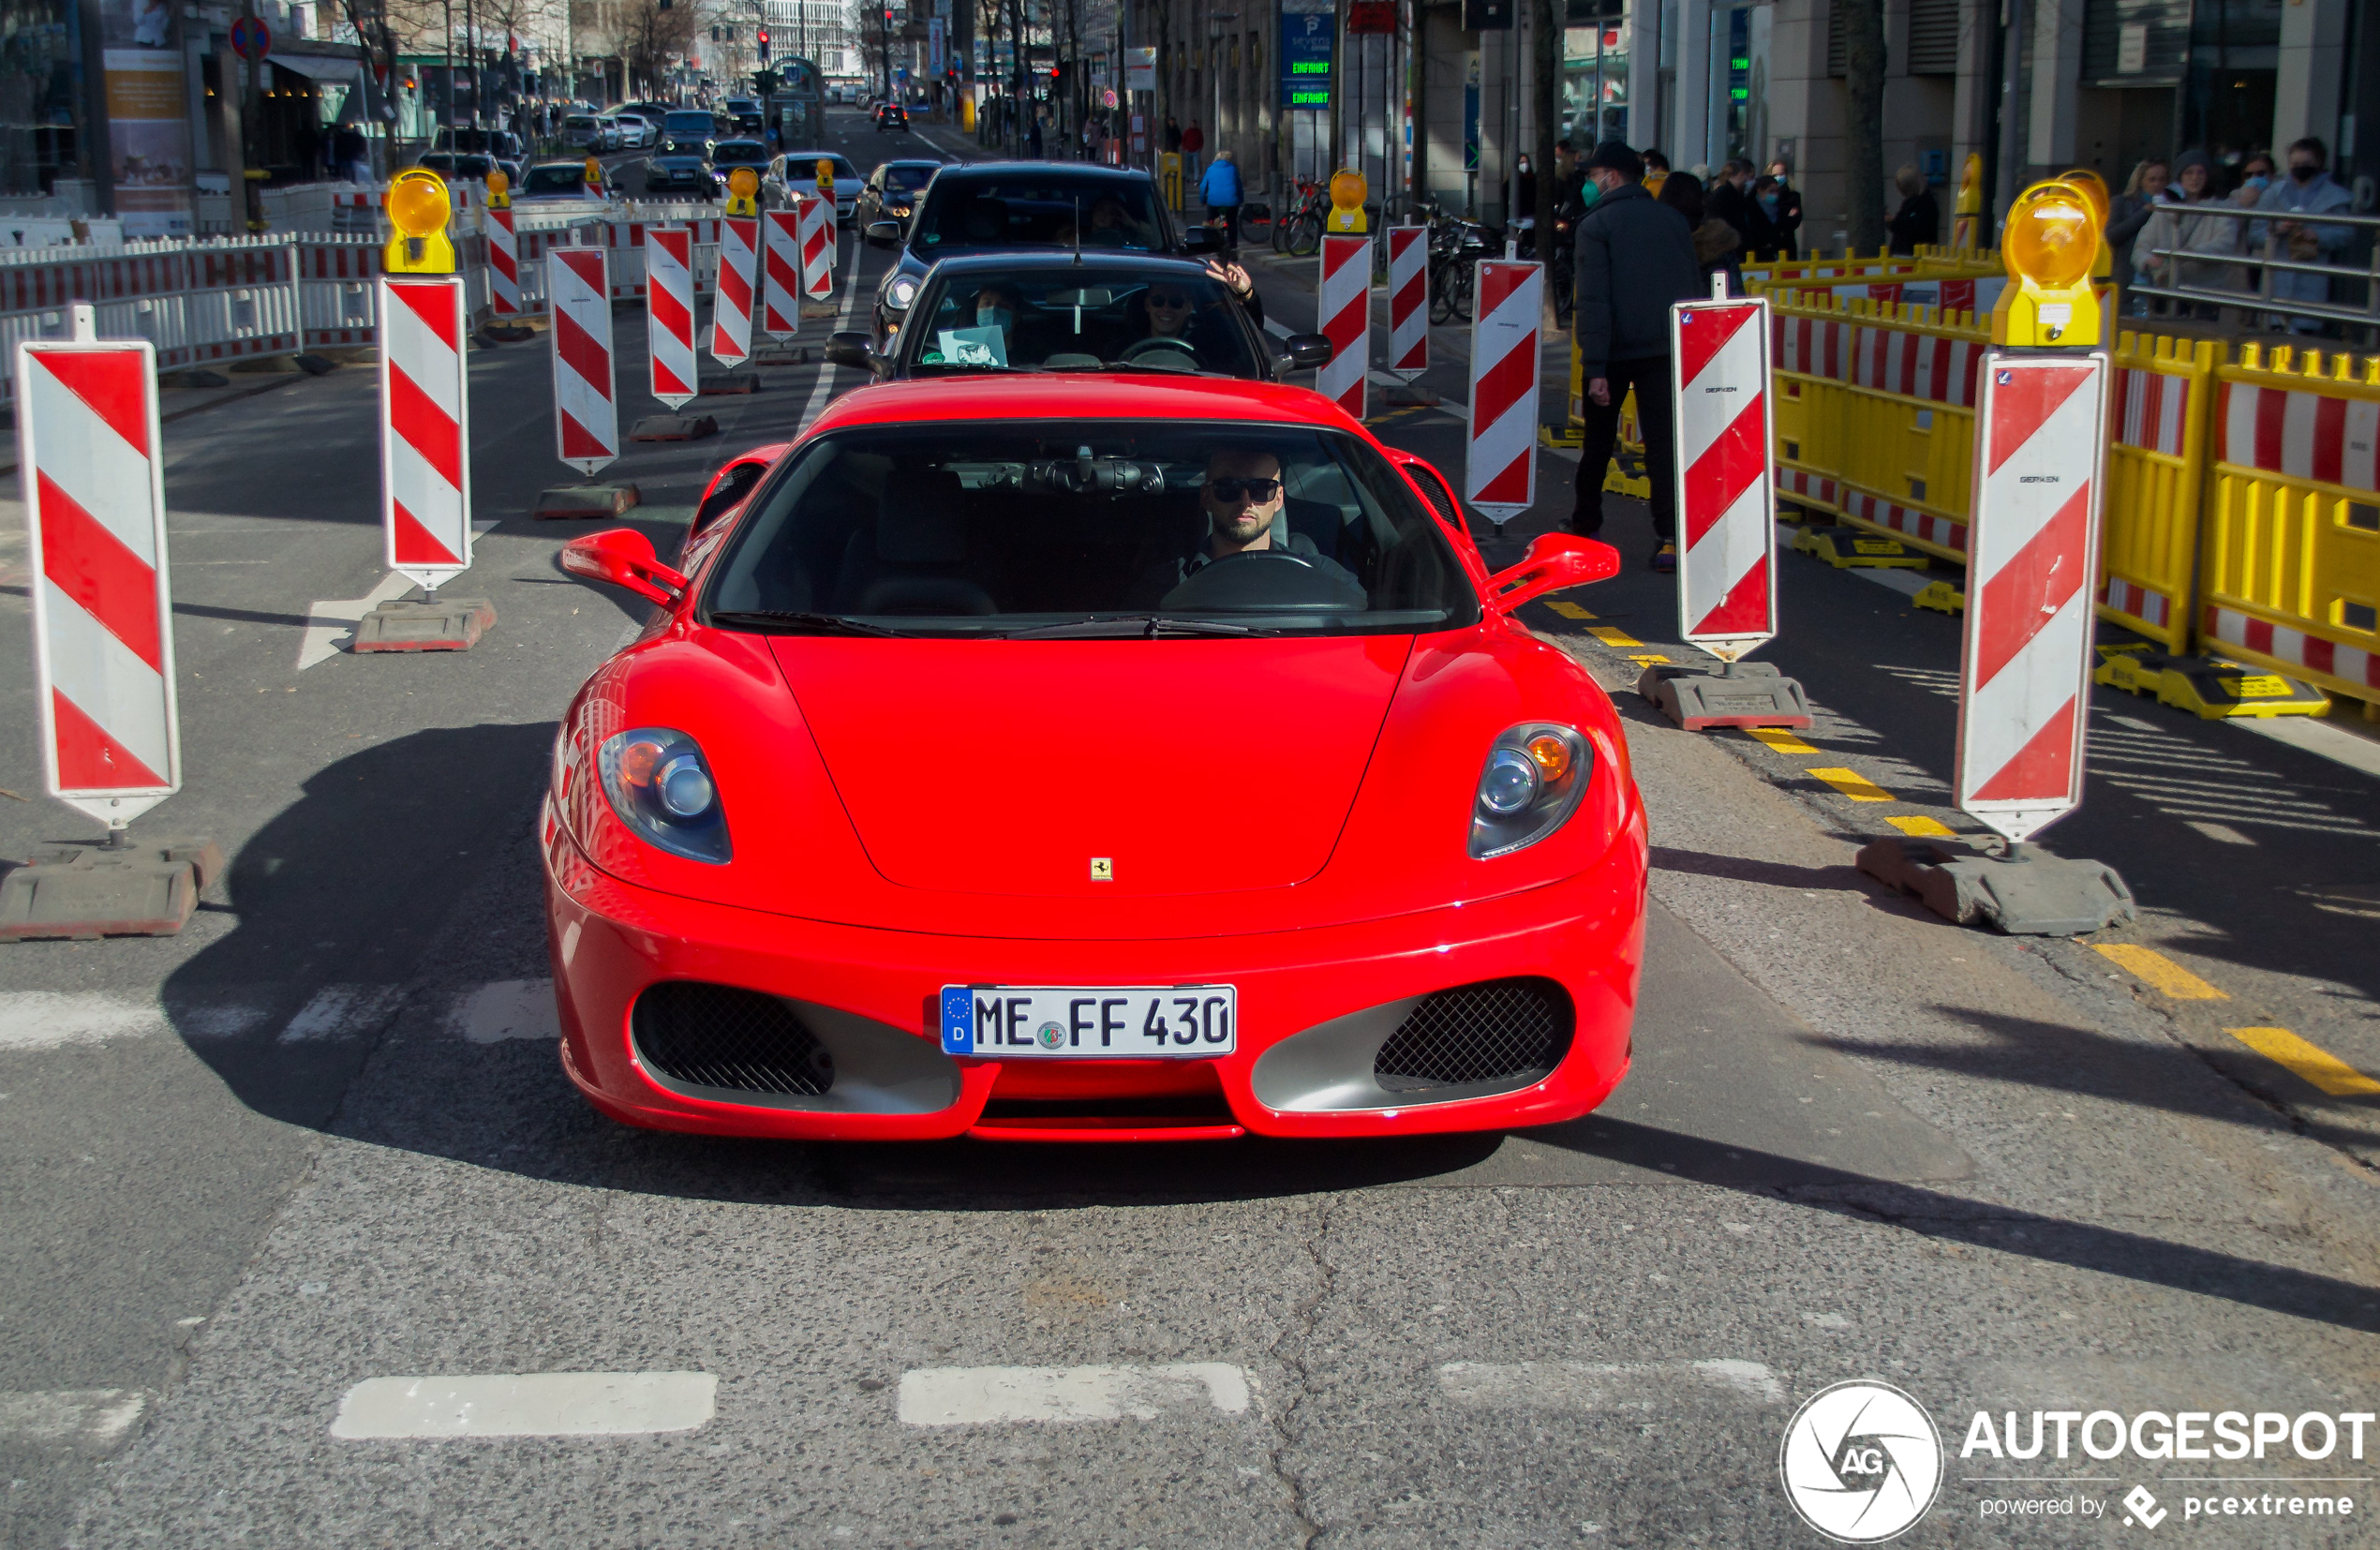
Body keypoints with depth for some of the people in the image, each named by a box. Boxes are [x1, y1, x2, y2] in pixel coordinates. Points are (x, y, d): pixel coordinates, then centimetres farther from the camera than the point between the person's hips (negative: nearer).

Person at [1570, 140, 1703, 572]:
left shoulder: (1596, 225, -7)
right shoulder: (1674, 221, 8)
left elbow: (1594, 301, -14)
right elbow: (1695, 289, 11)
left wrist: (1594, 368, -16)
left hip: (1615, 352, -3)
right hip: (1666, 349, 3)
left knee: (1598, 440, 15)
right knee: (1663, 441, -1)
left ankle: (1585, 524, 30)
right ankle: (1669, 537, -12)